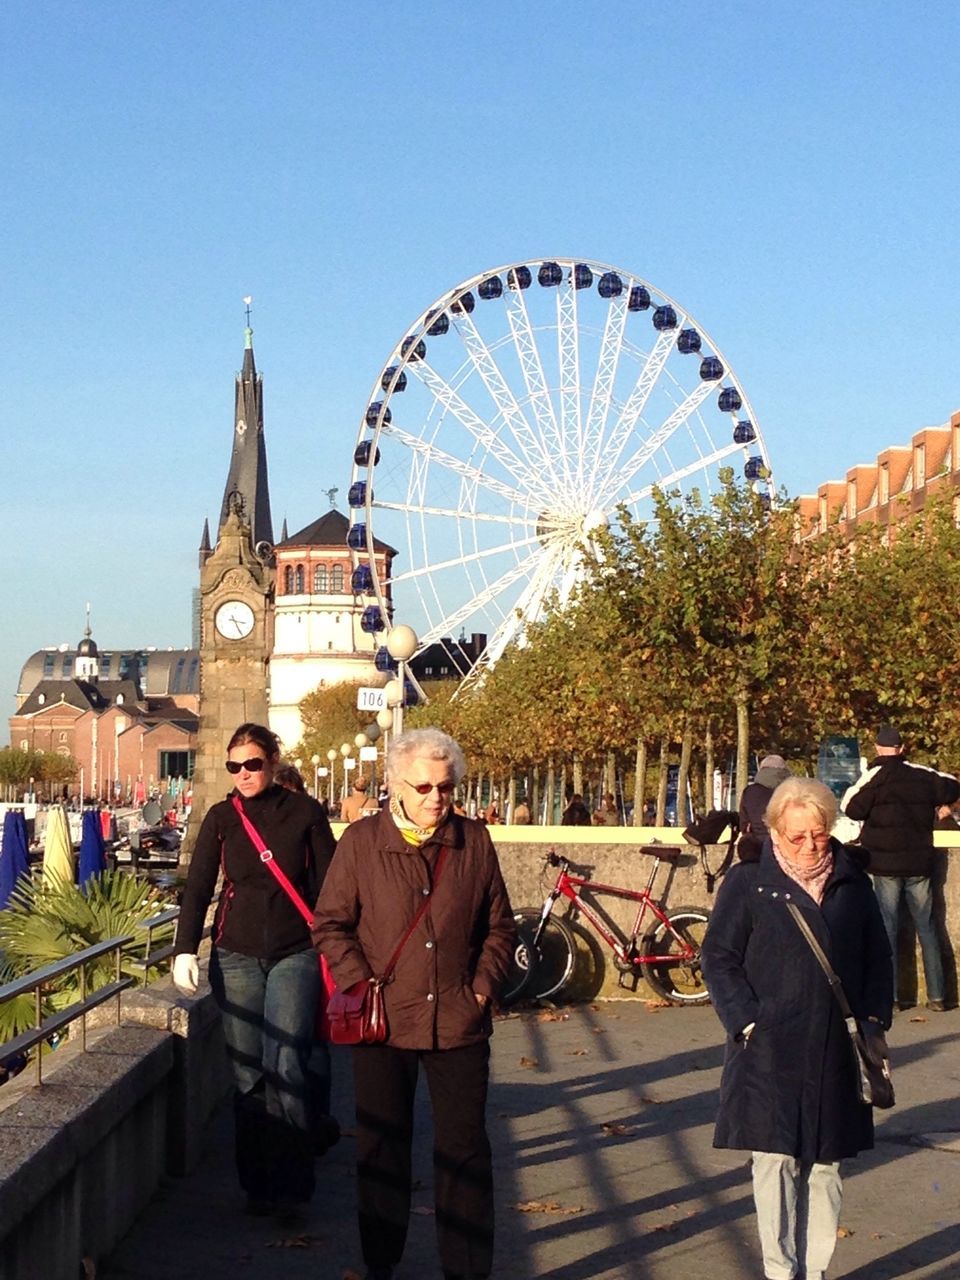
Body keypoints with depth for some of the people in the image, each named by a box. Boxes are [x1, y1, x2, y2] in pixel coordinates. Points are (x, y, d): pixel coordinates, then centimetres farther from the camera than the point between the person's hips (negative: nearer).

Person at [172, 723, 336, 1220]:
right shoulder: (221, 818, 5)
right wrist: (185, 950, -6)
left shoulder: (304, 812, 0)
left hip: (294, 954, -2)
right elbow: (197, 887, 4)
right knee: (247, 1075, 4)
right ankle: (255, 1184, 14)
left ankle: (290, 1187, -4)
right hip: (236, 955, 2)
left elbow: (327, 885, 3)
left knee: (286, 1070, -11)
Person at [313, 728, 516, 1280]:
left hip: (459, 1023, 1)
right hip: (383, 1023, -1)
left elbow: (500, 925, 12)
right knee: (382, 1150, 10)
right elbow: (331, 923, 2)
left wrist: (484, 986, 1)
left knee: (464, 1150, 4)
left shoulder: (475, 841, 4)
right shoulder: (361, 841, -2)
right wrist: (362, 985, -7)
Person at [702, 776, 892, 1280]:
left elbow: (877, 956, 17)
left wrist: (874, 1016, 5)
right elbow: (718, 958, -2)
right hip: (770, 1052, -3)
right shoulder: (747, 883, -1)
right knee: (775, 1162, -4)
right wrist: (747, 1020, -11)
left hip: (837, 1053, 3)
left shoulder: (853, 884, 9)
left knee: (824, 1165, 8)